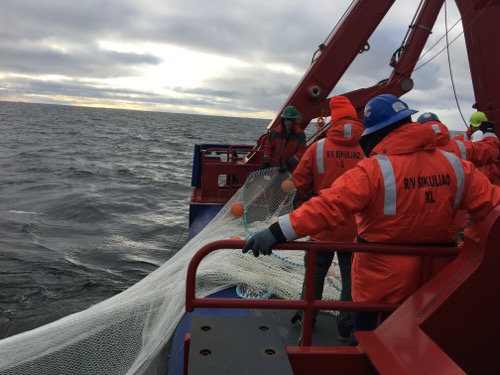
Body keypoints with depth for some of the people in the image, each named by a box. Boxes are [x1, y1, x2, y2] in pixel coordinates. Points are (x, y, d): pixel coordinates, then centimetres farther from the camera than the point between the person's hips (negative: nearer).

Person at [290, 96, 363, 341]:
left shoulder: (318, 148, -9)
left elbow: (300, 183, -5)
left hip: (322, 226, 1)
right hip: (356, 230, 0)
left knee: (315, 273, 19)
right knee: (351, 277, 13)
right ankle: (346, 327, 22)